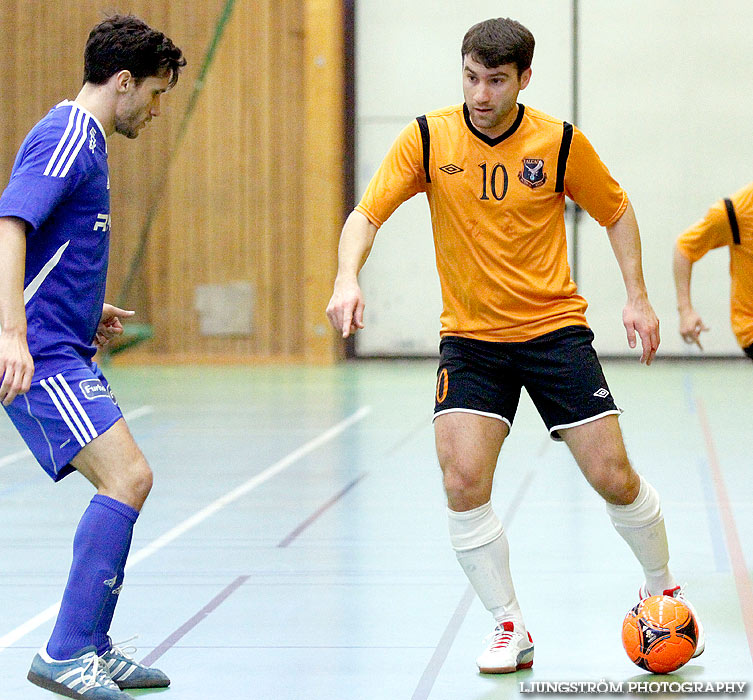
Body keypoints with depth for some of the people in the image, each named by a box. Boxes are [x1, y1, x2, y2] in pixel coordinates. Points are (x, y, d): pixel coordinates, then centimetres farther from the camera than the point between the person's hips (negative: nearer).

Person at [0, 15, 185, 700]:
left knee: (129, 481, 12)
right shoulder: (66, 138, -12)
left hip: (62, 351, 11)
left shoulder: (83, 140, 20)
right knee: (125, 476, -18)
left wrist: (85, 311, 25)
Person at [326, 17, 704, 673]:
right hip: (469, 338, 1)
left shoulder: (560, 143, -7)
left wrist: (637, 296, -1)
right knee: (463, 483, -16)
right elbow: (367, 214, -9)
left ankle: (662, 587, 26)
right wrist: (348, 279, -28)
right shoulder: (427, 139, -7)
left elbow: (616, 210, 8)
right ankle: (510, 628, 2)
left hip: (555, 328, 0)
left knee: (614, 478, -3)